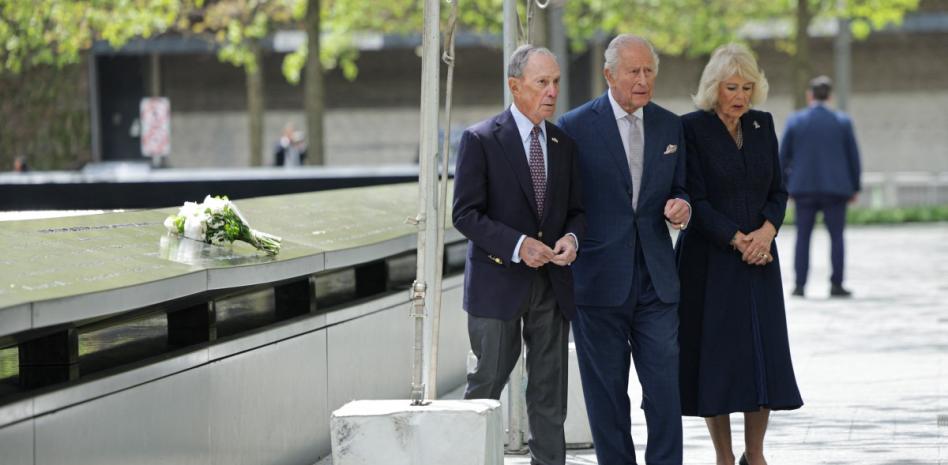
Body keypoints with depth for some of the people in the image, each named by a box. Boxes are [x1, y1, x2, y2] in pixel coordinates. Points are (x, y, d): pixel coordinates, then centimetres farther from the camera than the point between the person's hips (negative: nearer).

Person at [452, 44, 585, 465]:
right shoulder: (480, 140, -6)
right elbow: (465, 214, -10)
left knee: (549, 391, 6)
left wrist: (572, 238, -9)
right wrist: (517, 245, -21)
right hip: (499, 282, -4)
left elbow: (576, 210, 14)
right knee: (486, 383, 3)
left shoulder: (564, 144, 10)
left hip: (552, 284, 4)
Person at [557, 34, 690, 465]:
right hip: (600, 281, -3)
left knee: (665, 391, -1)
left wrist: (681, 207, -6)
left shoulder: (670, 126, 9)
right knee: (607, 394, 5)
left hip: (655, 280, 3)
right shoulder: (575, 127, -4)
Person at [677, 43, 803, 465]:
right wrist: (737, 240, -15)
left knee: (765, 357, 2)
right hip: (709, 262, -5)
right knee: (715, 358, -1)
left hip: (759, 260, 5)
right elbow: (695, 200, -10)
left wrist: (767, 230, -9)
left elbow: (778, 191, 10)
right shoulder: (691, 128, -7)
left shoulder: (762, 125, 9)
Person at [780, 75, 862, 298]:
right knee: (836, 236, 5)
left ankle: (799, 285, 1)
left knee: (803, 236, 6)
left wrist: (785, 187, 10)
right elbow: (853, 156, 1)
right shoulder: (842, 121, 0)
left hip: (804, 188, 1)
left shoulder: (795, 121, 0)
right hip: (835, 188, -1)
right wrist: (855, 188, 10)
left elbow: (783, 156, 1)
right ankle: (836, 284, 0)